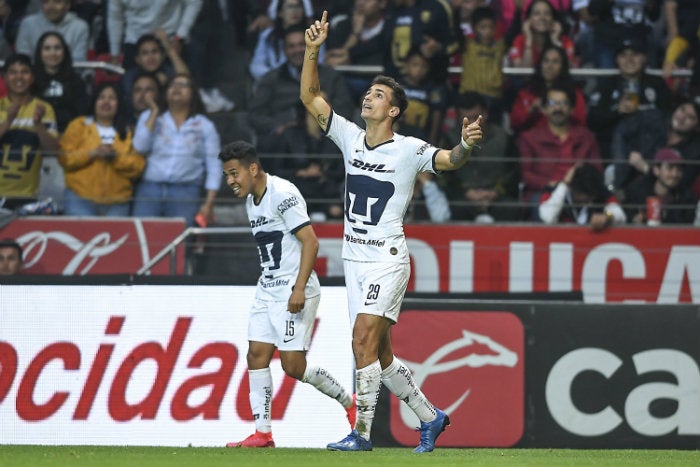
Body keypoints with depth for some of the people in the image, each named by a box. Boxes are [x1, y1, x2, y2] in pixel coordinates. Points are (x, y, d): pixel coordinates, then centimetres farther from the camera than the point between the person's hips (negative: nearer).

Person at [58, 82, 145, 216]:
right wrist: (92, 153, -14)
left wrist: (117, 157, -13)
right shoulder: (78, 126, 9)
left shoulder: (128, 132, 13)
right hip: (80, 199, -2)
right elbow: (64, 158, -1)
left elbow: (138, 166, 4)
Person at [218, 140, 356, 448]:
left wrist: (299, 288, -25)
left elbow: (310, 241, -20)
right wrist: (268, 287, 19)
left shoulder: (283, 194, -15)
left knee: (293, 365, -9)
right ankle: (263, 433, 1)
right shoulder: (250, 201, 13)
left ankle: (349, 402, 11)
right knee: (256, 355, -1)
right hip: (267, 291, 9)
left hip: (294, 292, -9)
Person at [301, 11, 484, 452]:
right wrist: (313, 51, -5)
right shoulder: (350, 137, 7)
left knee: (364, 339, -18)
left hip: (387, 259, -6)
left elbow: (449, 161, -22)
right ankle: (430, 416, 24)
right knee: (379, 352, 9)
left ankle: (362, 432, -16)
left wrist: (466, 144, -44)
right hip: (354, 259, 7)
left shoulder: (409, 150, -8)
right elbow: (310, 96, 7)